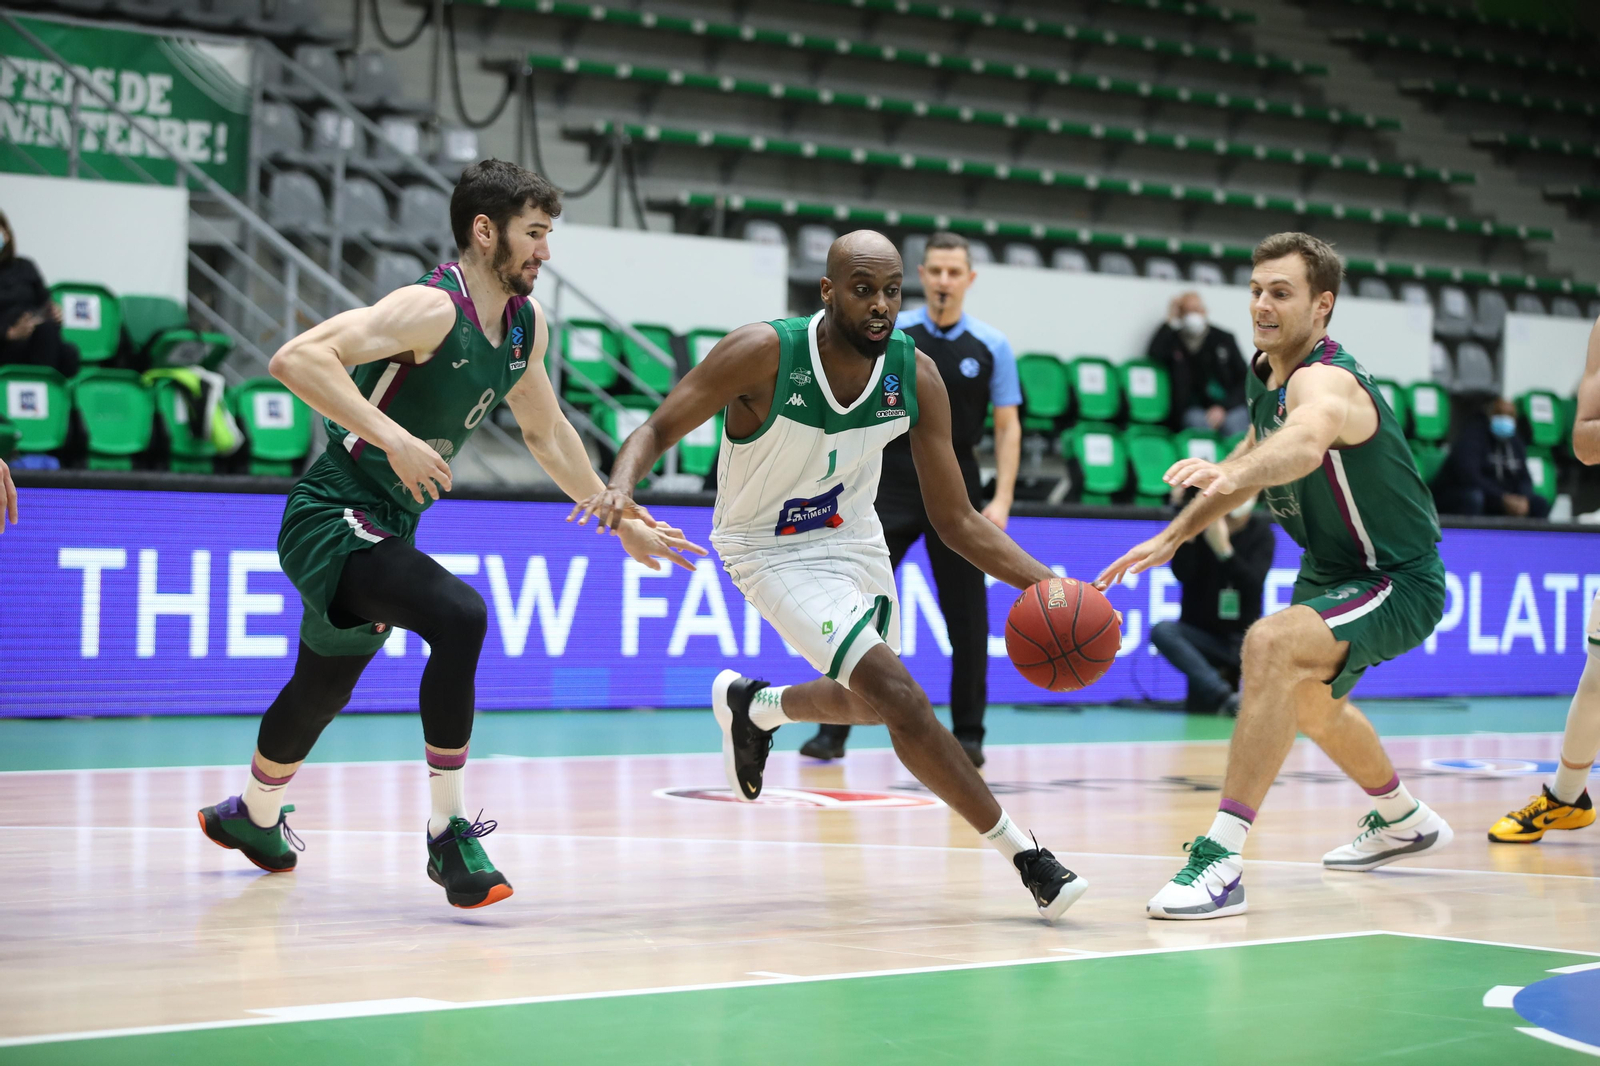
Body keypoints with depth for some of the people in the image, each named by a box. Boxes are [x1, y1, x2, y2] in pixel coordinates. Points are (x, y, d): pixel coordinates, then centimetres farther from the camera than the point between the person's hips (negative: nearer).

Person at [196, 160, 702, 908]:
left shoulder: (527, 327, 5)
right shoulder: (433, 309, -22)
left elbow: (547, 433, 21)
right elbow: (297, 359, -31)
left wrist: (622, 520, 22)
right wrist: (393, 438, -37)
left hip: (388, 530, 9)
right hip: (332, 518, -9)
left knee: (323, 689, 25)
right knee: (459, 616, -31)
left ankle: (252, 817, 52)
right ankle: (450, 833, -21)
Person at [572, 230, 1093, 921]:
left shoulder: (916, 377, -17)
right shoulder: (764, 354, -28)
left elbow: (956, 520, -11)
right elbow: (659, 429, -18)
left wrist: (1046, 585, -24)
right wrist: (621, 486, -41)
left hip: (854, 539, 6)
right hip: (771, 549, -6)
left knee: (870, 703, 25)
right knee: (900, 699, -21)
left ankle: (753, 706, 55)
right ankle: (1022, 853, -10)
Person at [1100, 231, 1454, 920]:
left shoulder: (1325, 380, -29)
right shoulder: (1267, 373, 0)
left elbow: (1306, 442, -54)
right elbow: (1260, 451, 19)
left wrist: (1230, 474, -73)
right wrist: (1174, 535, 13)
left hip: (1398, 582, -11)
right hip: (1333, 570, 11)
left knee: (1273, 644, -36)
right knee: (1307, 700, 32)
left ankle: (1222, 859, -38)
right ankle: (1402, 820, 60)